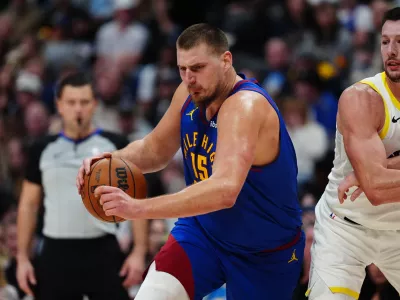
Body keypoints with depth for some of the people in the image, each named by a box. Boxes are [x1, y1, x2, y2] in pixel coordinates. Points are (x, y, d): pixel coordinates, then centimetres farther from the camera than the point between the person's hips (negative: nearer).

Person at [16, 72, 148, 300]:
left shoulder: (116, 146, 1)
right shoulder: (42, 150, 8)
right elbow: (29, 204, 13)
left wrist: (139, 252, -8)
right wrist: (23, 257, 7)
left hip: (103, 252, -2)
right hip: (56, 253, 2)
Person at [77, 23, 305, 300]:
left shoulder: (246, 106, -31)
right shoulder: (189, 94, -8)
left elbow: (225, 190, -46)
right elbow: (156, 148, 10)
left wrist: (139, 208, -53)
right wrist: (114, 160, -13)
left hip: (266, 254, -5)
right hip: (203, 231, 5)